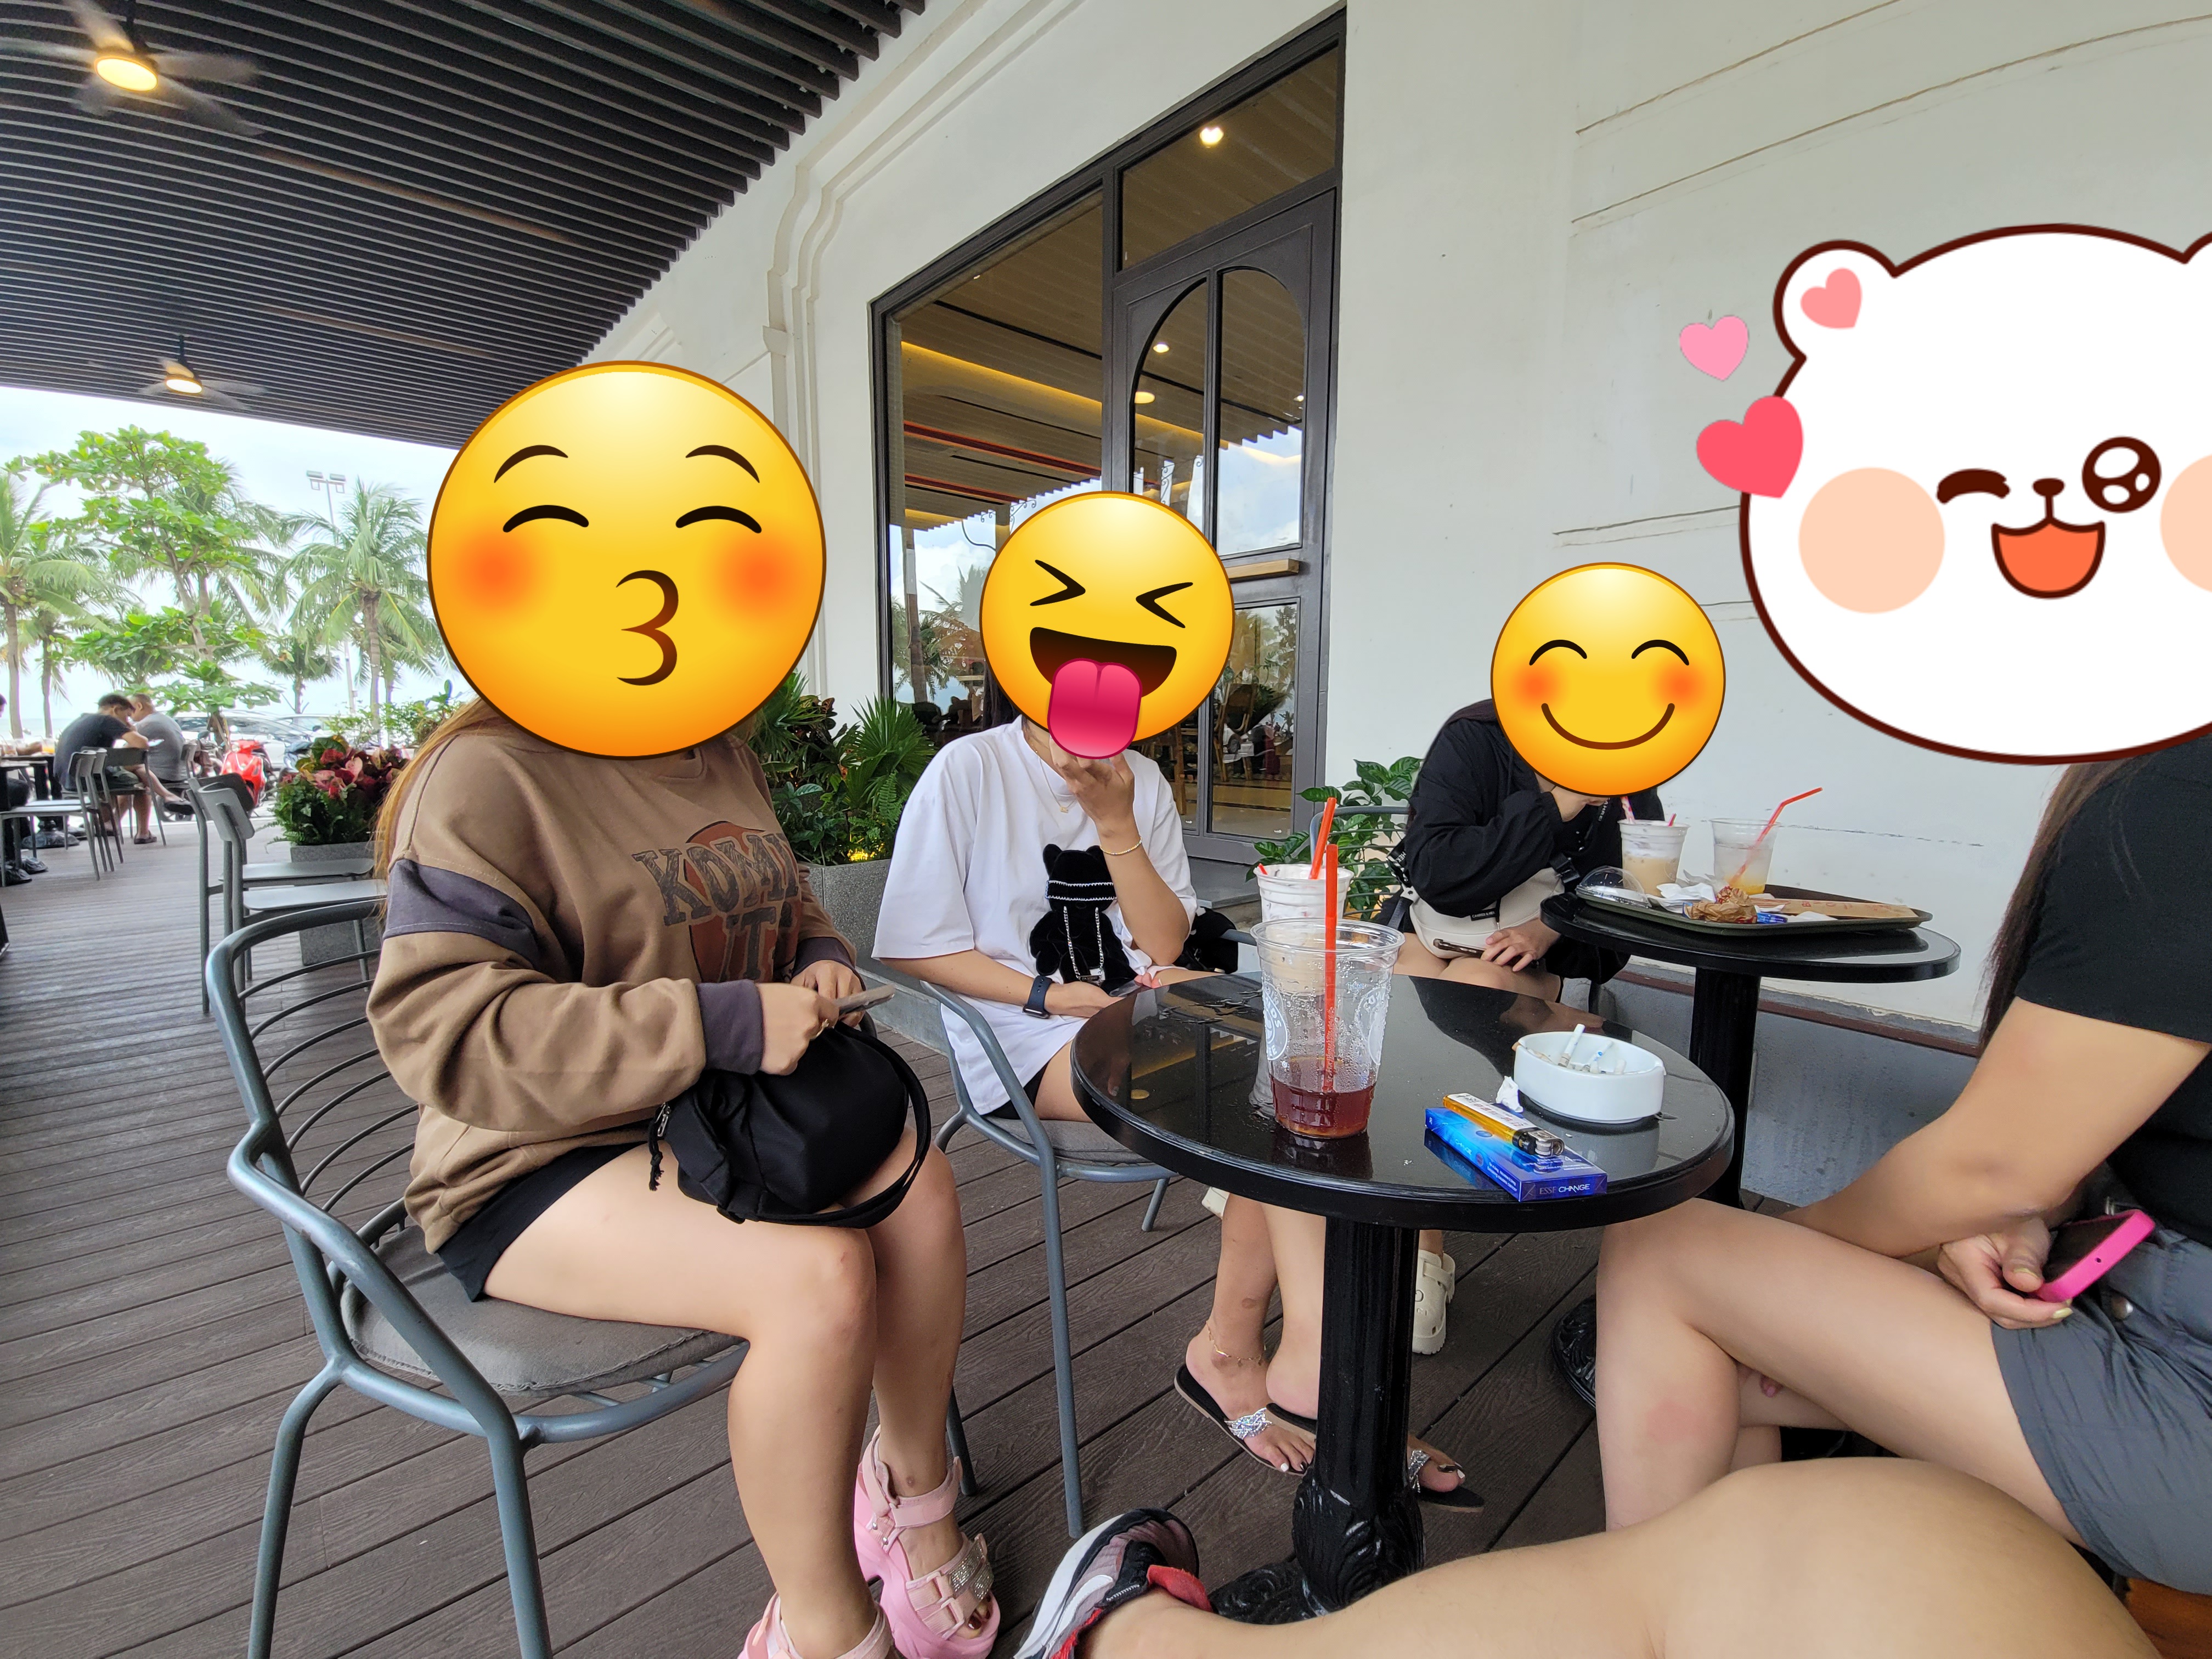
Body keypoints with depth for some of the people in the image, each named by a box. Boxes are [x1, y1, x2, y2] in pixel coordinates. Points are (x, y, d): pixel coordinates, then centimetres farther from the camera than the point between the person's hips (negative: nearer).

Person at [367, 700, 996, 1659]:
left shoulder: (723, 760, 9)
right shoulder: (489, 774, -15)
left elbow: (791, 910, 23)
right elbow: (436, 1026, -24)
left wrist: (821, 962, -1)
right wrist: (717, 1024, -29)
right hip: (539, 1160, -7)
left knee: (917, 1184, -16)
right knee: (820, 1272, -29)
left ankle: (914, 1490, 11)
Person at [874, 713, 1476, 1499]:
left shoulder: (1142, 781, 8)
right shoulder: (968, 769, -6)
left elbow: (1165, 945, 2)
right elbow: (912, 947, -7)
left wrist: (1116, 823, -10)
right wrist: (1049, 994, -17)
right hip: (1028, 1049, -5)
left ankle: (1230, 1352, -6)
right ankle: (1308, 1354, -8)